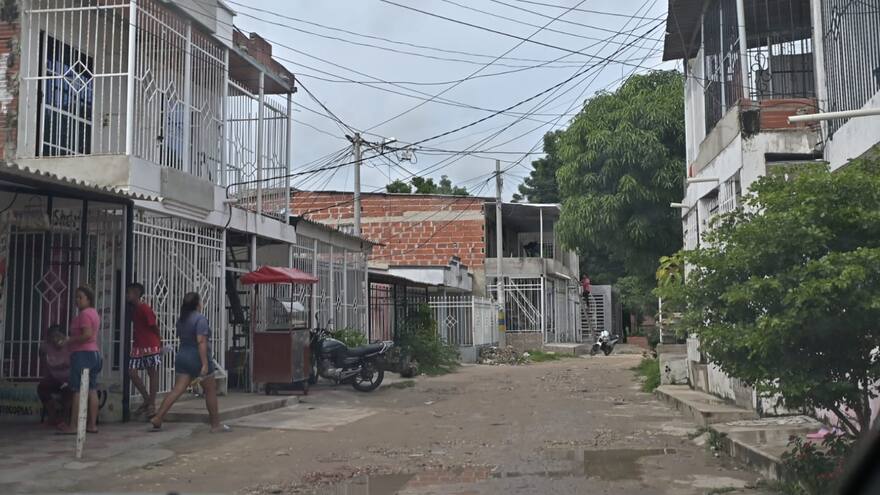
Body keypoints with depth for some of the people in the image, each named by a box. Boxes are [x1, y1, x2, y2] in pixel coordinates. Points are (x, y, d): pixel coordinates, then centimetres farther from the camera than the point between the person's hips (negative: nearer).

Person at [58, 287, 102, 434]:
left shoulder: (84, 314, -11)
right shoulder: (94, 313, 19)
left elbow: (87, 334, -22)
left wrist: (70, 340, -12)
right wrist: (72, 340, 15)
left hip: (82, 354, -10)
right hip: (94, 352, 10)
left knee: (78, 391, -9)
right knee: (92, 390, 7)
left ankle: (73, 426, -9)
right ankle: (92, 424, 8)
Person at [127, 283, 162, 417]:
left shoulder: (145, 309, -14)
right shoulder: (132, 309, 10)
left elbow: (154, 326, -9)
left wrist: (159, 340, 0)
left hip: (151, 346, -8)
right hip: (138, 346, 8)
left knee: (152, 374, 1)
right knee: (132, 372, 1)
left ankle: (152, 404, 7)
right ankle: (147, 399, 14)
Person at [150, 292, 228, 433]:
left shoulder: (181, 319, 9)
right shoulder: (200, 319, -15)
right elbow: (201, 342, -22)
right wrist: (205, 364, -24)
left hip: (182, 357, 7)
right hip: (198, 359, -7)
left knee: (177, 390, 4)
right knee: (211, 390, 7)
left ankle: (158, 418, -7)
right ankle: (215, 425, 13)